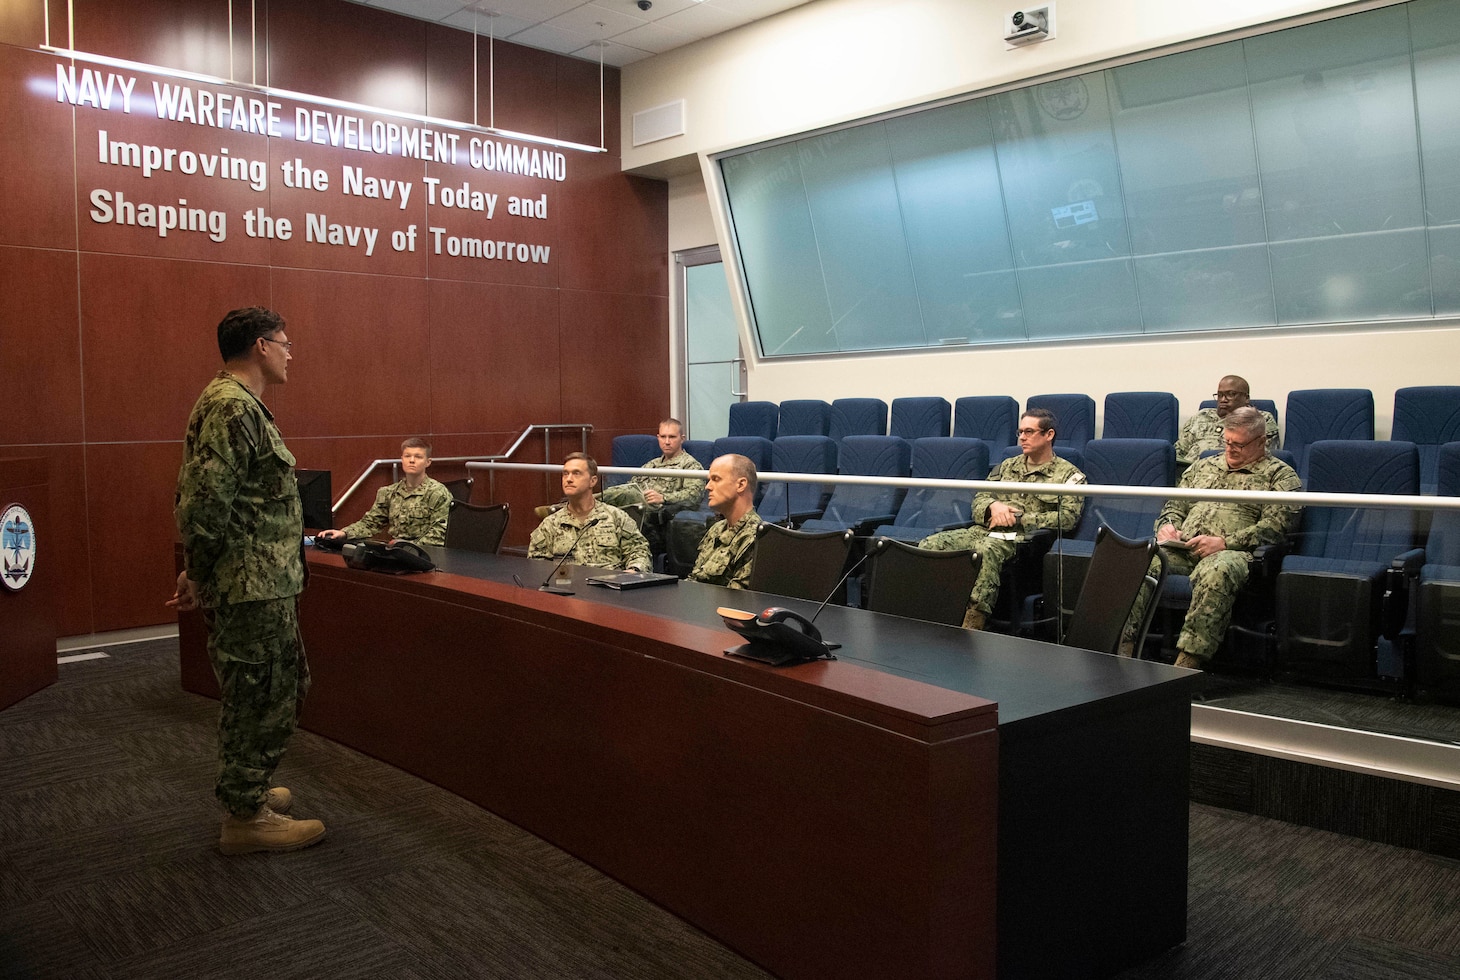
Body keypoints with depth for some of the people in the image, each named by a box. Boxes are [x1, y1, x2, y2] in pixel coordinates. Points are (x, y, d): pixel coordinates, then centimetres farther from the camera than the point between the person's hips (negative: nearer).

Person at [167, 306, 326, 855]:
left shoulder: (242, 405, 16)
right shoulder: (231, 407, -18)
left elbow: (203, 497, 21)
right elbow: (203, 503, -24)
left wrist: (201, 576, 21)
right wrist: (201, 580, -15)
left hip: (266, 585, 11)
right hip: (251, 588, -11)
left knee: (286, 686, 20)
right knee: (260, 698, 0)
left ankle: (248, 789, 35)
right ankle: (245, 817, 13)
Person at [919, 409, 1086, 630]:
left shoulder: (1068, 474, 9)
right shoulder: (1008, 466, 26)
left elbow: (1068, 517, -5)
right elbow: (979, 498, 23)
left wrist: (1018, 519, -9)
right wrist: (993, 506, -3)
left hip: (1023, 537, -6)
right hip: (985, 530, 6)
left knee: (985, 551, -42)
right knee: (929, 545, -22)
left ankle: (972, 626, -46)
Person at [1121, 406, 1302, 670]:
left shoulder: (1280, 476, 11)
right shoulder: (1204, 466, 30)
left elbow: (1276, 525, -3)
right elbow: (1175, 505, 31)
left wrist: (1225, 542, -15)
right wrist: (1166, 526, 6)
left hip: (1232, 551, -5)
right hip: (1181, 547, 5)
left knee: (1215, 572, -41)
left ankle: (1187, 663, -42)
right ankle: (1121, 646, -32)